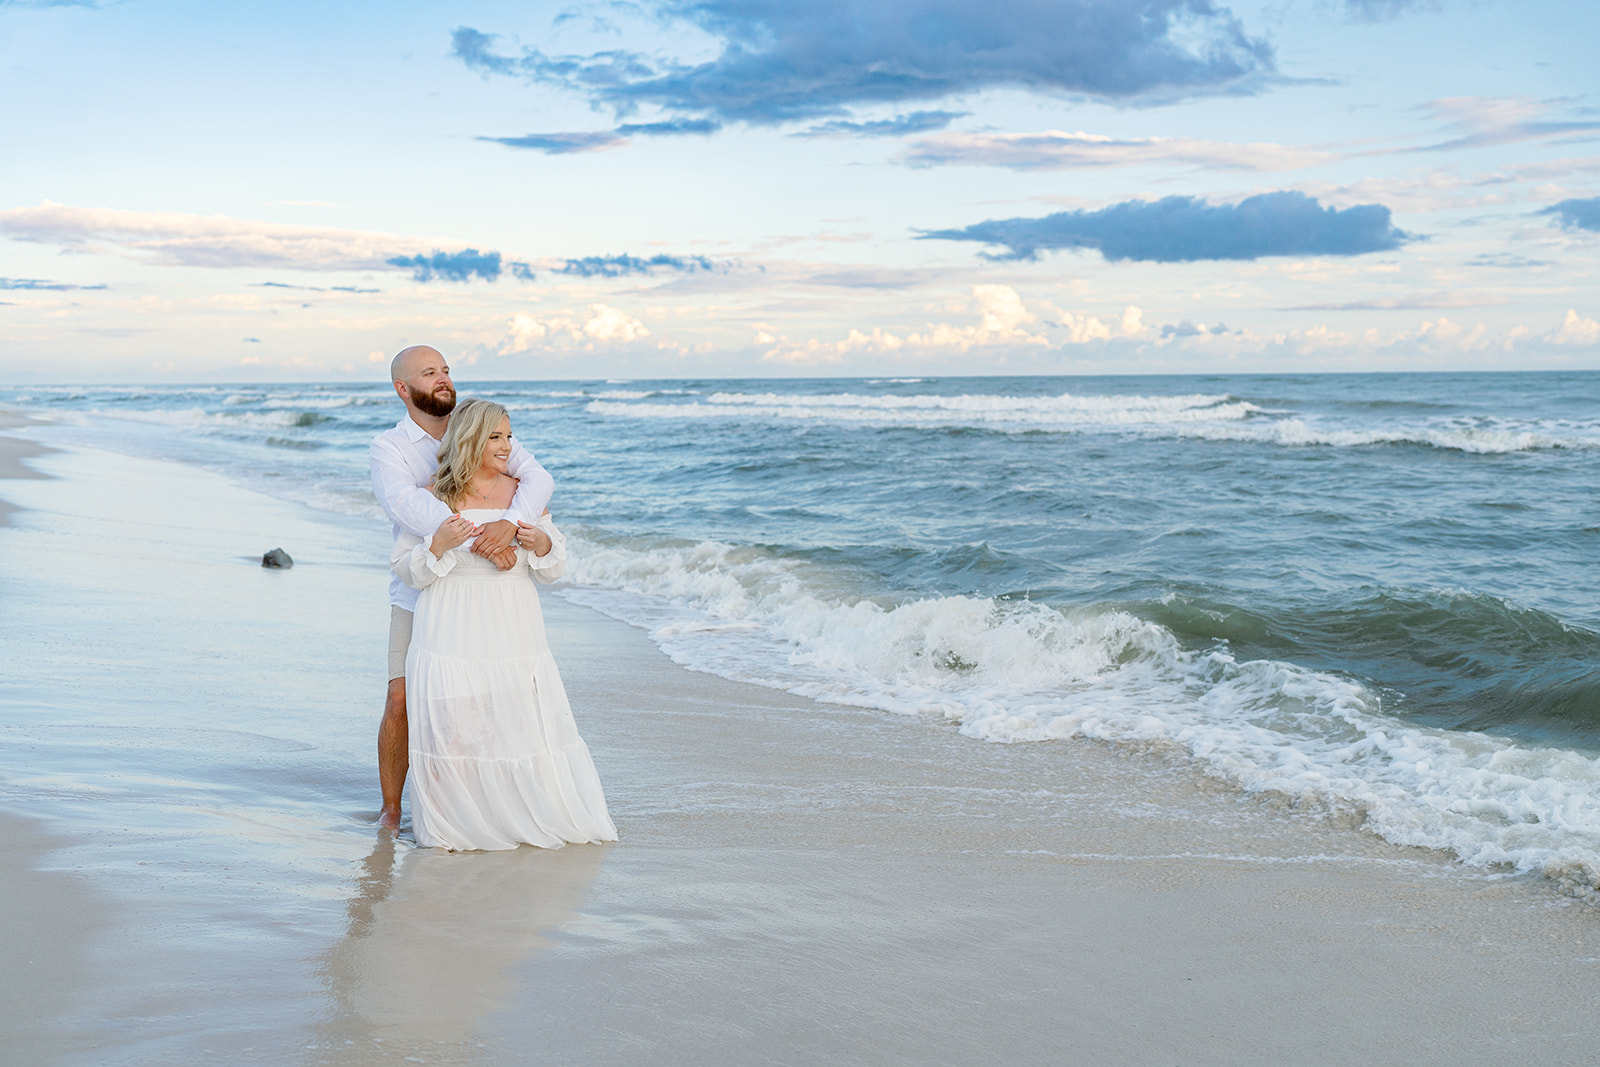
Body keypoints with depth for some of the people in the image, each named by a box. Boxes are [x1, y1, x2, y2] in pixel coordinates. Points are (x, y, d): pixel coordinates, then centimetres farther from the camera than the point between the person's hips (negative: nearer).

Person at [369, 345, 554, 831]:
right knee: (402, 703, -7)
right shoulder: (388, 449, -9)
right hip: (420, 595, -2)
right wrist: (477, 541, -38)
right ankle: (390, 809, 10)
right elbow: (405, 505, -28)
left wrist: (509, 523, -34)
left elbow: (537, 476, -13)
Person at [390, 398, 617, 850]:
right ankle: (455, 825, 13)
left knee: (529, 724, 2)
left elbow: (553, 570, 11)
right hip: (453, 635, -2)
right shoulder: (434, 499, -1)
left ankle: (542, 816, 21)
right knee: (455, 729, -5)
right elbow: (406, 570, 0)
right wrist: (438, 545, -18)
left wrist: (543, 545, -11)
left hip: (515, 633, 3)